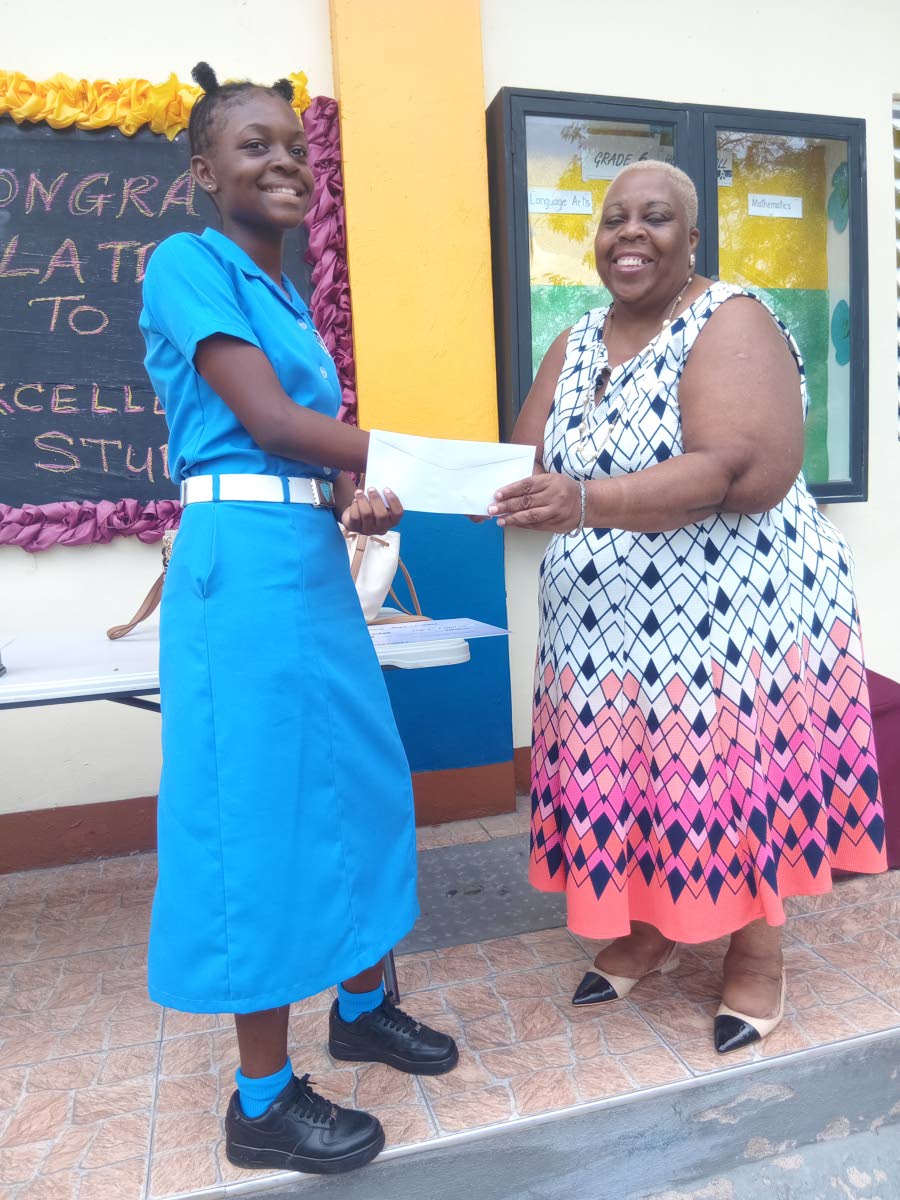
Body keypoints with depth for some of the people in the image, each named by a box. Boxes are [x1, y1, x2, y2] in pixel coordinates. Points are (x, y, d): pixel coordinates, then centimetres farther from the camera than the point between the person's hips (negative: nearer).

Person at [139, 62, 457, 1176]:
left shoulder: (287, 295, 21)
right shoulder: (190, 263, -3)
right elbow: (266, 419, -15)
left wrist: (361, 495, -3)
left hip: (315, 564, 9)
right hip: (246, 563, -8)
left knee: (355, 782, 14)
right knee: (260, 805, -2)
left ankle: (362, 1003, 36)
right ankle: (262, 1100, 17)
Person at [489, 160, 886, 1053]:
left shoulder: (731, 321, -10)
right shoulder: (576, 345, 11)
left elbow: (746, 472, -25)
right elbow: (526, 466, 5)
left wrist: (586, 501, -35)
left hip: (731, 610, -5)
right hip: (610, 620, 6)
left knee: (731, 777, 6)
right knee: (626, 776, 12)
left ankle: (757, 950, 30)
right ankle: (646, 930, 35)